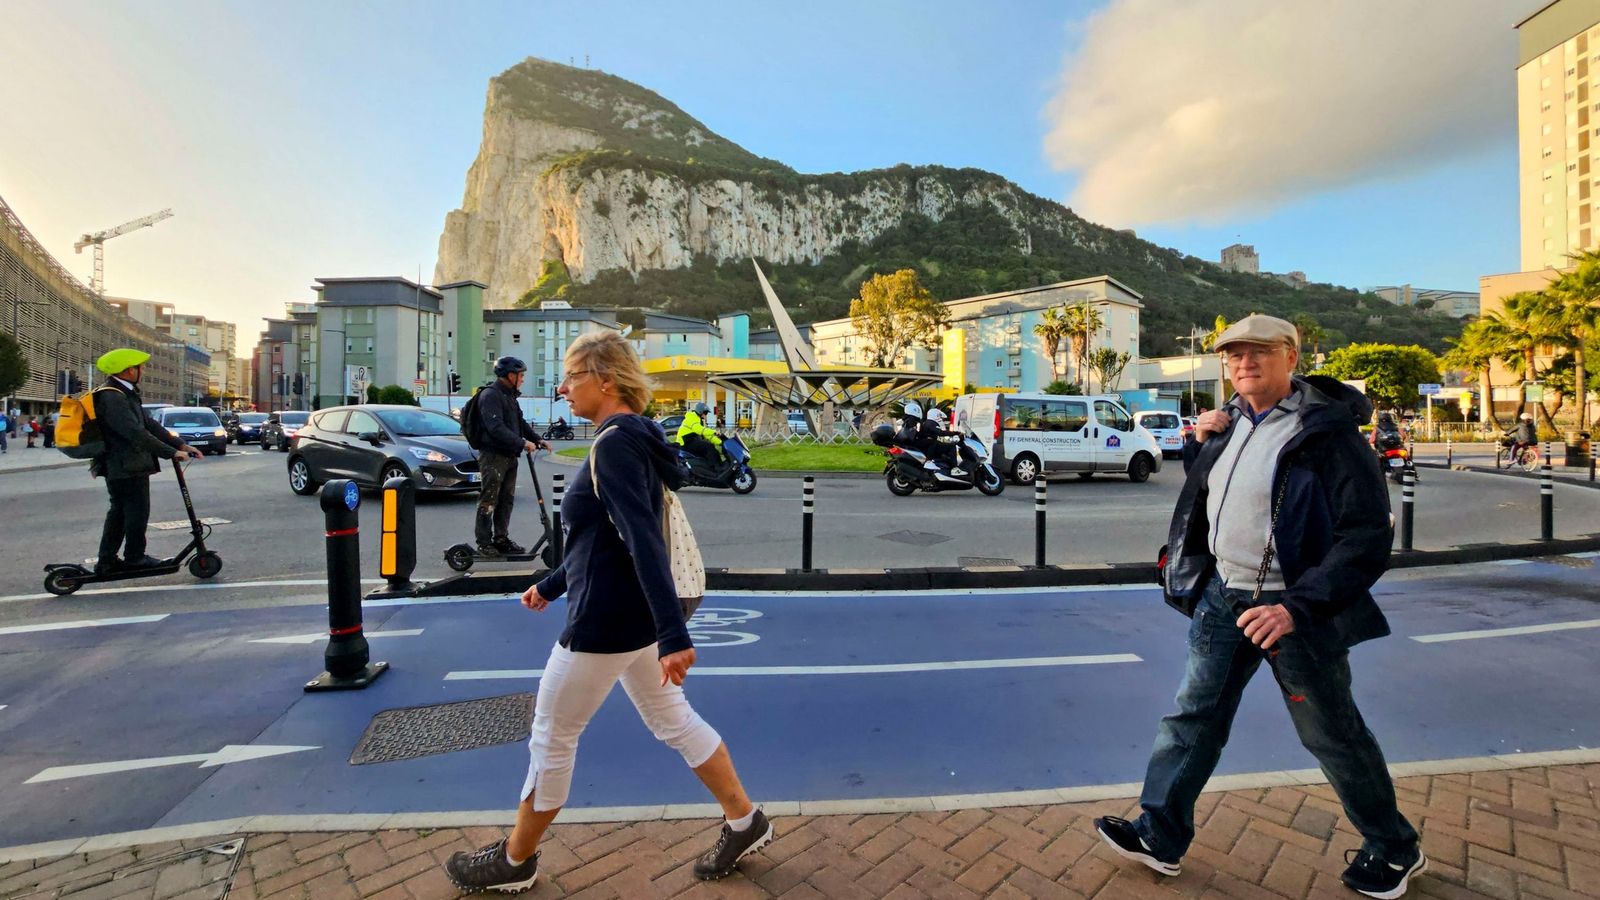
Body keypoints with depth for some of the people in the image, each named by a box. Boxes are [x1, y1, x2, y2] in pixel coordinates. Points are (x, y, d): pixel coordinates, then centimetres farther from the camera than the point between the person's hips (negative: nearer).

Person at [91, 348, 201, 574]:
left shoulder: (126, 394, 13)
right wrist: (172, 453, -25)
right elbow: (137, 433, -27)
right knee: (137, 512, 0)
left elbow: (149, 423, 10)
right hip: (128, 468, -10)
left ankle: (106, 562, 23)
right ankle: (134, 558, 12)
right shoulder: (112, 397, -19)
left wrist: (181, 445, 1)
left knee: (119, 512, 16)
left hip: (118, 468, 10)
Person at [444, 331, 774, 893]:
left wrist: (674, 635, -32)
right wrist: (552, 585, 25)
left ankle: (514, 862, 35)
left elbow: (644, 540, -29)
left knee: (551, 740, 11)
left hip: (607, 621, -10)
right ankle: (745, 824, 31)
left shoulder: (614, 443, -19)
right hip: (635, 614, 10)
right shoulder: (627, 439, 11)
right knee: (674, 721, 19)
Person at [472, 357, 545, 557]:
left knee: (506, 500, 12)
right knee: (489, 501, -3)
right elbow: (496, 428, -23)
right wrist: (522, 443, -24)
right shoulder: (490, 395, -12)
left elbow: (521, 422, 25)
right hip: (493, 456, -9)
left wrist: (537, 439, 12)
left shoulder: (510, 396, 19)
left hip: (510, 456, 9)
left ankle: (501, 539, 20)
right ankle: (484, 543, 4)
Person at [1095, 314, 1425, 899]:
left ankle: (1396, 850, 41)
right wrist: (1202, 444, 2)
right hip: (1222, 595, 6)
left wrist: (1297, 607, -26)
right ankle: (1160, 835, 23)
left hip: (1289, 608, -6)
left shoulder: (1327, 432, -15)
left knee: (1333, 735, 13)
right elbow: (1203, 487, 21)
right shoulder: (1232, 422, 6)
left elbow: (1368, 538, -18)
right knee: (1193, 715, 10)